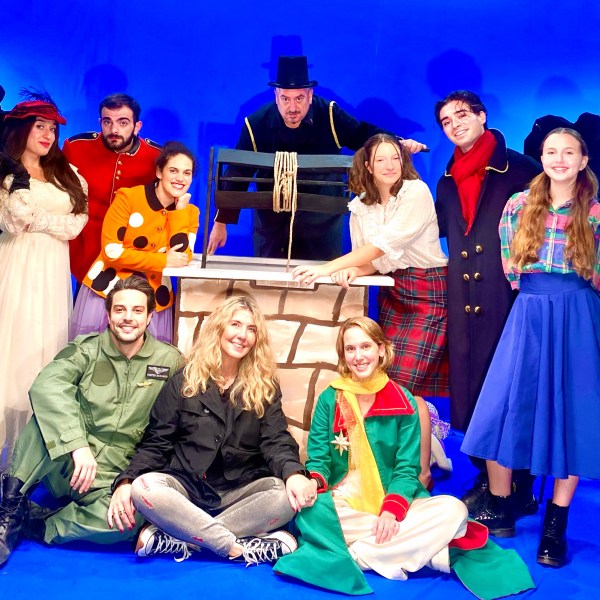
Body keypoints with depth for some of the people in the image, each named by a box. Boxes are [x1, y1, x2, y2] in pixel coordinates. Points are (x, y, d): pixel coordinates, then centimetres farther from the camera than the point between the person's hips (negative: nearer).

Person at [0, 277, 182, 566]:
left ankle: (29, 524, -15)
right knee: (49, 410, -27)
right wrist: (79, 445, -35)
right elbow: (46, 385, -22)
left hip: (115, 477, 0)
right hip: (66, 465, 0)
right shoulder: (86, 349, -2)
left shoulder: (169, 361, 0)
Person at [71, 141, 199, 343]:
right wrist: (163, 261, -17)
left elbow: (181, 257, -12)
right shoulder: (128, 197, -9)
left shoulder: (189, 213, 2)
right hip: (108, 289, -2)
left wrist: (180, 209, -12)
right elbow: (111, 252, -14)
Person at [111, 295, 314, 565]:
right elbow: (156, 443, 3)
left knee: (286, 496, -30)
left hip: (240, 489, 1)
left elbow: (276, 441, -4)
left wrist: (293, 473, -28)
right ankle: (240, 548, -31)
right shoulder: (184, 381, 6)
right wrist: (126, 481, -17)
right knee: (144, 488, -32)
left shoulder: (265, 387, 8)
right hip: (187, 484, -1)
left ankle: (178, 538, -27)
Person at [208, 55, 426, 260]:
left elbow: (364, 134, -1)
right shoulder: (256, 124, -10)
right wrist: (221, 222, -2)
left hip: (322, 221, -1)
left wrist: (399, 143, -20)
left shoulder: (329, 115, -12)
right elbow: (237, 175, -4)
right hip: (272, 222, 1)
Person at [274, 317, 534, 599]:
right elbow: (319, 457, 2)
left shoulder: (403, 402, 1)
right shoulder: (329, 398, 3)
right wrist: (314, 481, -23)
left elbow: (406, 467, -2)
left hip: (394, 503, 1)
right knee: (310, 512, -35)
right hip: (343, 506, -1)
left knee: (453, 510, -25)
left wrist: (391, 510, -20)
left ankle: (352, 556, -26)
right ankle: (418, 549, -28)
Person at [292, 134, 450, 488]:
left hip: (429, 292, -6)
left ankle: (422, 474, 0)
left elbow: (383, 244, -20)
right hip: (393, 292, 6)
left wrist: (327, 269, -24)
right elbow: (371, 261, 7)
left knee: (406, 384, -12)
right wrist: (351, 271, -18)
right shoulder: (360, 207, 8)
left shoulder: (416, 192, -11)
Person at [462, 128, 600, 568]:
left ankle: (556, 525, 10)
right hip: (529, 316, 1)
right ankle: (499, 510, 13)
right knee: (504, 407, -3)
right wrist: (539, 292, 11)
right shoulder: (519, 205, 6)